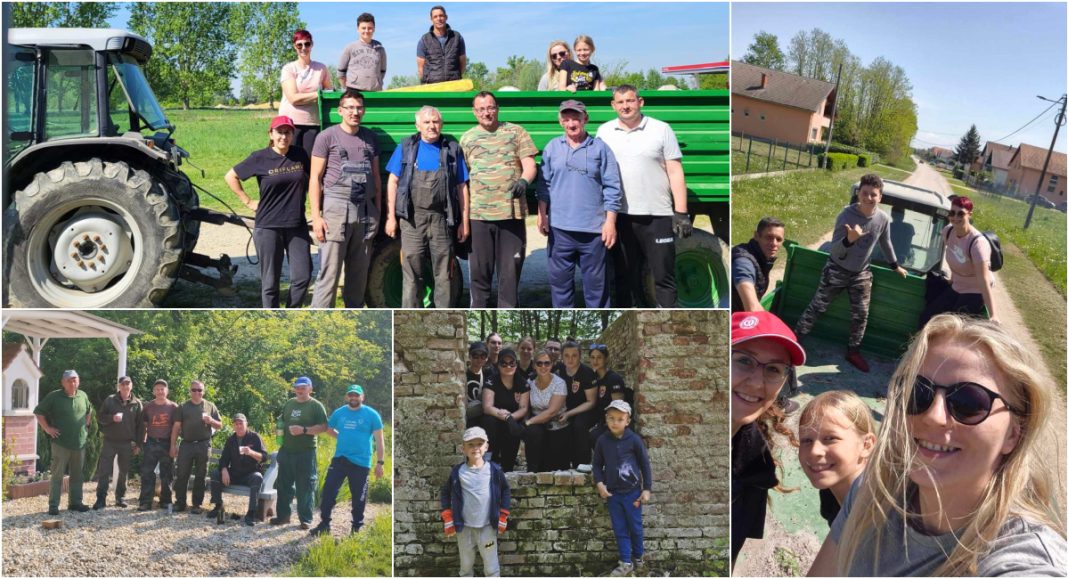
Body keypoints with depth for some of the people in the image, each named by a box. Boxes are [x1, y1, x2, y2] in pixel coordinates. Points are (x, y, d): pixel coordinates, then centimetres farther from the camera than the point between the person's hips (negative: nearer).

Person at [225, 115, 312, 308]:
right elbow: (231, 177, 7)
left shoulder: (300, 155, 4)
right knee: (270, 282, 3)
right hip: (268, 227, -3)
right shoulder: (260, 158, -3)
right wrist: (248, 201, 2)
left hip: (297, 227, 3)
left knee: (302, 277, 0)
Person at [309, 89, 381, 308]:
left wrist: (377, 212, 12)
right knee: (329, 273, -8)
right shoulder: (327, 137, 0)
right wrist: (316, 216, -10)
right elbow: (315, 178, -2)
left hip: (365, 210, 5)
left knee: (359, 272, 9)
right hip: (336, 208, -5)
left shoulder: (370, 138, 14)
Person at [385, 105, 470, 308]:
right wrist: (391, 217, 1)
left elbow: (461, 187, 7)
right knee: (412, 273, 3)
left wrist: (465, 222, 3)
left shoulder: (452, 149, 8)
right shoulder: (406, 147, 8)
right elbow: (393, 182, 7)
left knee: (444, 274, 4)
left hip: (442, 219, 0)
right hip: (412, 218, 0)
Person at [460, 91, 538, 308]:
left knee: (510, 269, 3)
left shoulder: (516, 132, 7)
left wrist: (524, 180, -22)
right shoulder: (467, 138, 12)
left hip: (512, 213, -1)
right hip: (479, 215, 1)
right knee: (479, 270, 7)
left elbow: (529, 165, 1)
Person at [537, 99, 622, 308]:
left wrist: (610, 221, -5)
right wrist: (541, 214, 4)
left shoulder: (600, 148, 2)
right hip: (559, 227, 2)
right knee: (559, 279, 9)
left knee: (596, 281, 5)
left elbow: (611, 187, 0)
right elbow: (544, 185, 11)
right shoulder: (552, 148, 9)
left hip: (593, 228, -2)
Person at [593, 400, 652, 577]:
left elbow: (645, 465, -3)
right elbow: (597, 464, 7)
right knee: (619, 529, 8)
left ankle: (637, 558, 29)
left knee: (635, 527, 10)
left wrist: (647, 489, -4)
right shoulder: (602, 441, -3)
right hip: (613, 493, 2)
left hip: (632, 492, -2)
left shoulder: (634, 440, -11)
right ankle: (625, 563, 17)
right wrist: (599, 483, -6)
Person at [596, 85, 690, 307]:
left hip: (657, 215, -3)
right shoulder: (604, 132, 9)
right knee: (625, 276, 12)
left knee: (664, 276, -1)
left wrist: (681, 213, -8)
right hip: (620, 216, 3)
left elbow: (675, 172, -1)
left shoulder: (661, 129, 1)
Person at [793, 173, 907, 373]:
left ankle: (853, 352, 25)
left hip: (861, 274, 3)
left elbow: (885, 243, 7)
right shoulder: (846, 215, -25)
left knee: (860, 315, 8)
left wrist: (895, 266, 19)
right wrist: (849, 239, -47)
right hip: (837, 270, -3)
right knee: (817, 307, 2)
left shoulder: (883, 218, -14)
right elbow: (835, 251, -27)